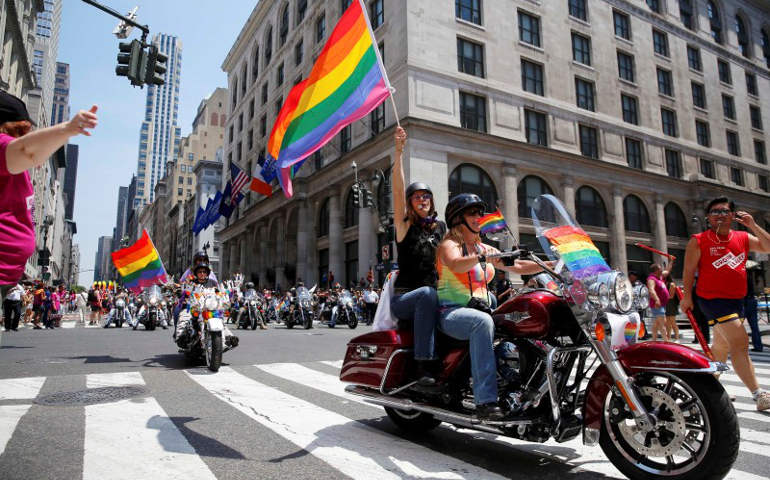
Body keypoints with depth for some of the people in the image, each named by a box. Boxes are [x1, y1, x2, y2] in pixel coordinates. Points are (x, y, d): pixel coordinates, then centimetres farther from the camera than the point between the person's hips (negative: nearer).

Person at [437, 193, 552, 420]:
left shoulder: (484, 249, 19)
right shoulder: (449, 245, -1)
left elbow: (517, 266, 13)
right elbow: (455, 264, -25)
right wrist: (481, 257, -42)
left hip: (482, 309, 7)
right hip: (452, 312, -7)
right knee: (482, 321, -37)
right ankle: (485, 401, -41)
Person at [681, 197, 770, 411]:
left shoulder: (743, 238, 10)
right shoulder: (698, 241, -5)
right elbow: (689, 269, -5)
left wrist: (753, 225, -6)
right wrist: (687, 296, -9)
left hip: (737, 300, 7)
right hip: (713, 299, -7)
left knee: (722, 345, 17)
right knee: (740, 343, -14)